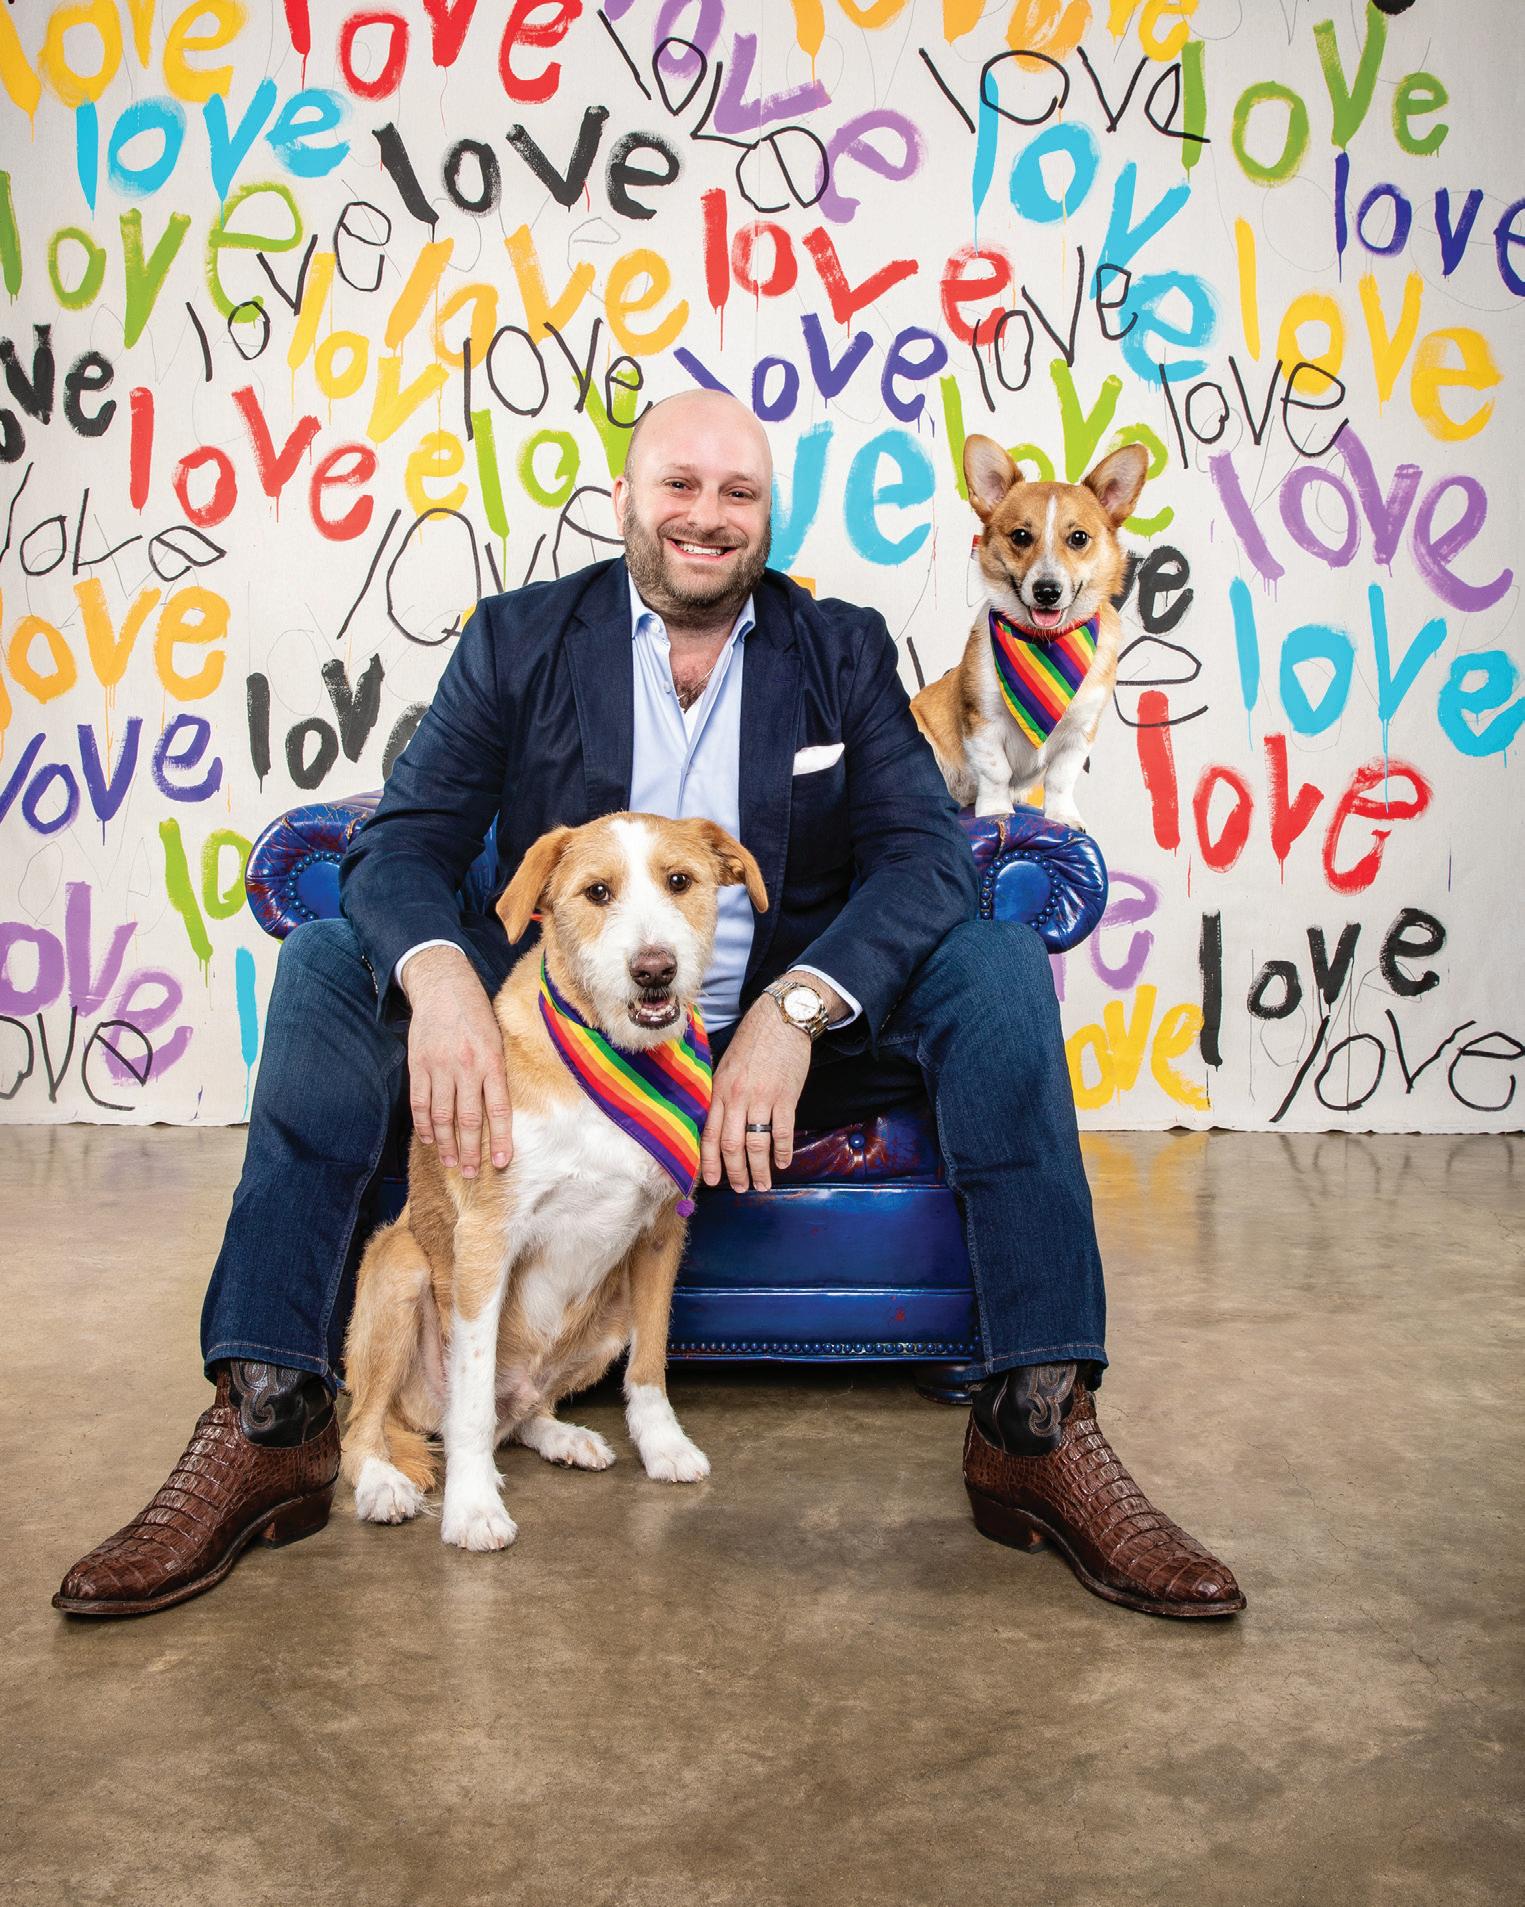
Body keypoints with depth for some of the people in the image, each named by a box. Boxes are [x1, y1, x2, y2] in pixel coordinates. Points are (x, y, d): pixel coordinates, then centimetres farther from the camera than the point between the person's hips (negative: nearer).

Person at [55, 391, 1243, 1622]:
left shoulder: (843, 650, 6)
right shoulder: (518, 640, 6)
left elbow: (924, 852, -7)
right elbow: (406, 839, -5)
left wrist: (795, 1009, -26)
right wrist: (437, 975, -30)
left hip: (783, 1042, 0)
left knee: (1001, 965, -23)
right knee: (330, 964, -20)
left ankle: (1039, 1429, -23)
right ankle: (266, 1428, -21)